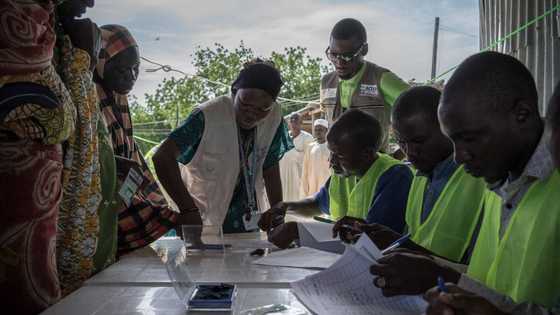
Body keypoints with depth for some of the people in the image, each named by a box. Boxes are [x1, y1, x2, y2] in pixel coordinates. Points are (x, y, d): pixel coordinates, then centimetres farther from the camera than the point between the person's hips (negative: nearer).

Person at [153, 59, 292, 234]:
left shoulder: (274, 118, -9)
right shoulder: (208, 116, -23)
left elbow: (270, 169, 2)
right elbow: (163, 158, -32)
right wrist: (188, 210, -41)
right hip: (206, 224, -4)